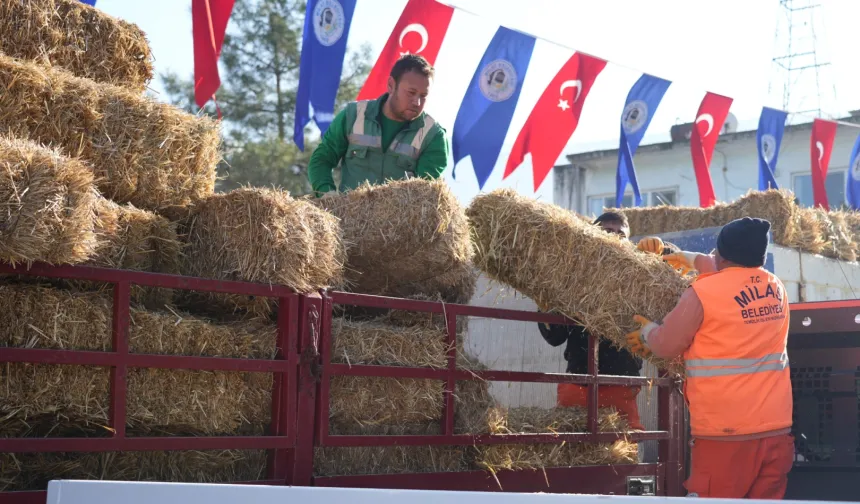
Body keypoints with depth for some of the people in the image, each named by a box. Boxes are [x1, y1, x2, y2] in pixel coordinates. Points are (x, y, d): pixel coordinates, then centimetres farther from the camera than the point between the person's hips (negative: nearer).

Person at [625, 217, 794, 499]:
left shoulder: (703, 292, -9)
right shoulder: (776, 288, 9)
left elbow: (666, 346, 3)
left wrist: (646, 331, 25)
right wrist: (693, 260, 45)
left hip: (725, 433, -6)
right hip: (776, 430, 6)